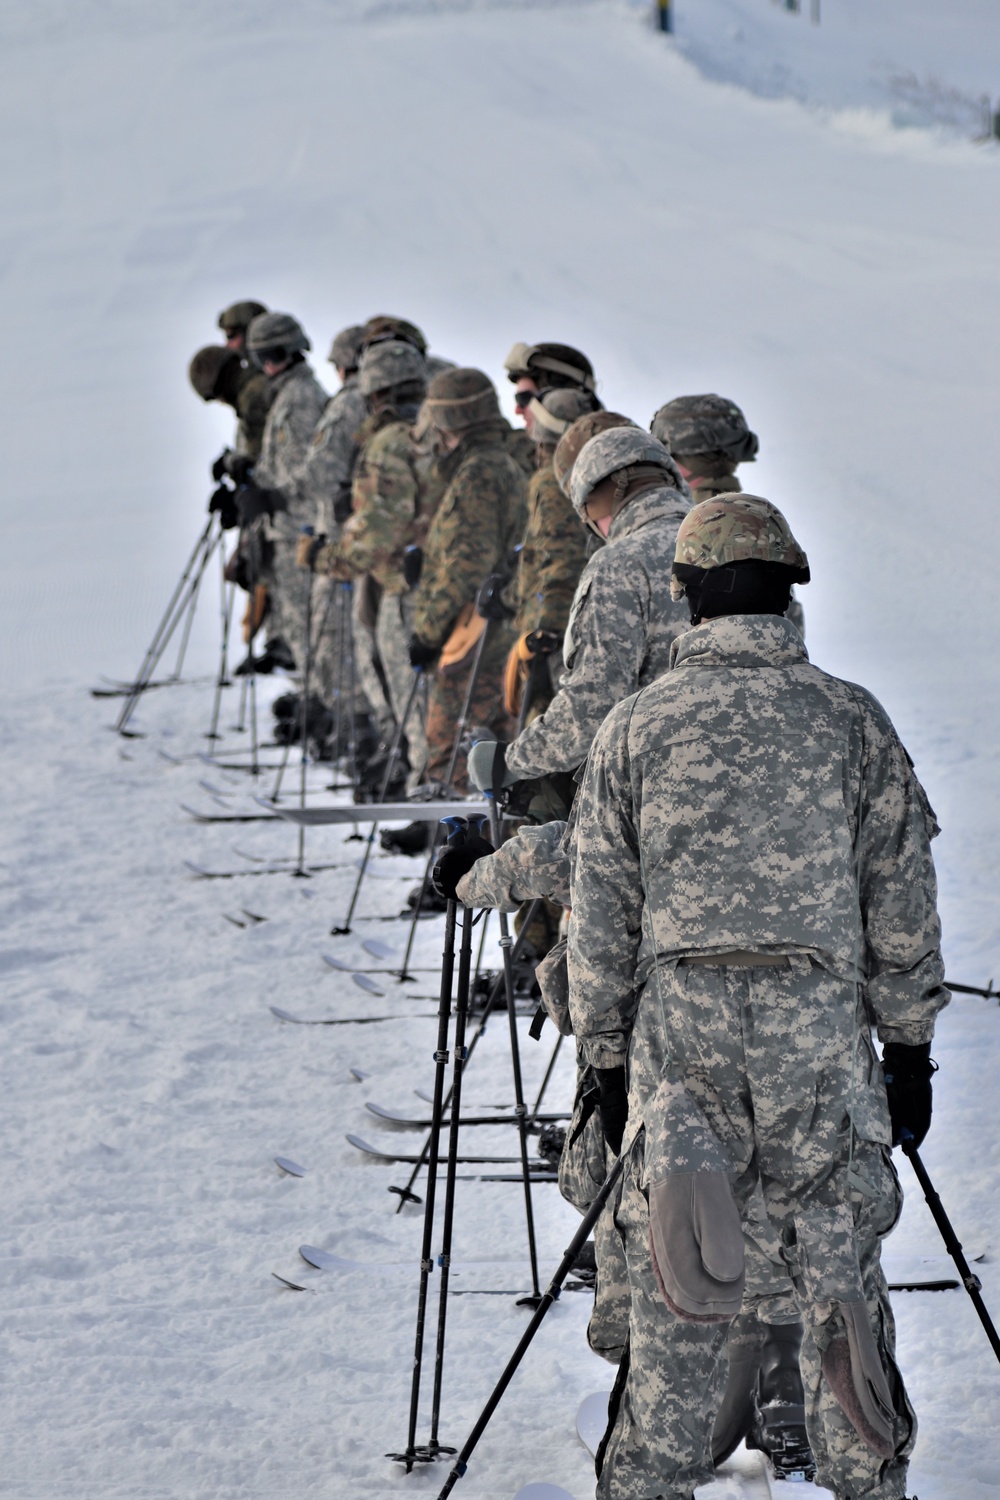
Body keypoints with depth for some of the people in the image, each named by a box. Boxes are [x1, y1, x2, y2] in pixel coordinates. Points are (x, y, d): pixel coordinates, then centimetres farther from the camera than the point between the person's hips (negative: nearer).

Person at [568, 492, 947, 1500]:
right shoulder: (852, 721, 3)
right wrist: (909, 1047, 12)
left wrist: (606, 1059, 14)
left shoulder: (634, 728, 4)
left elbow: (599, 919, 6)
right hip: (820, 1026, 0)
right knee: (839, 1269, 7)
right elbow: (902, 901, 5)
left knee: (670, 1302, 5)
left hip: (679, 1025, 0)